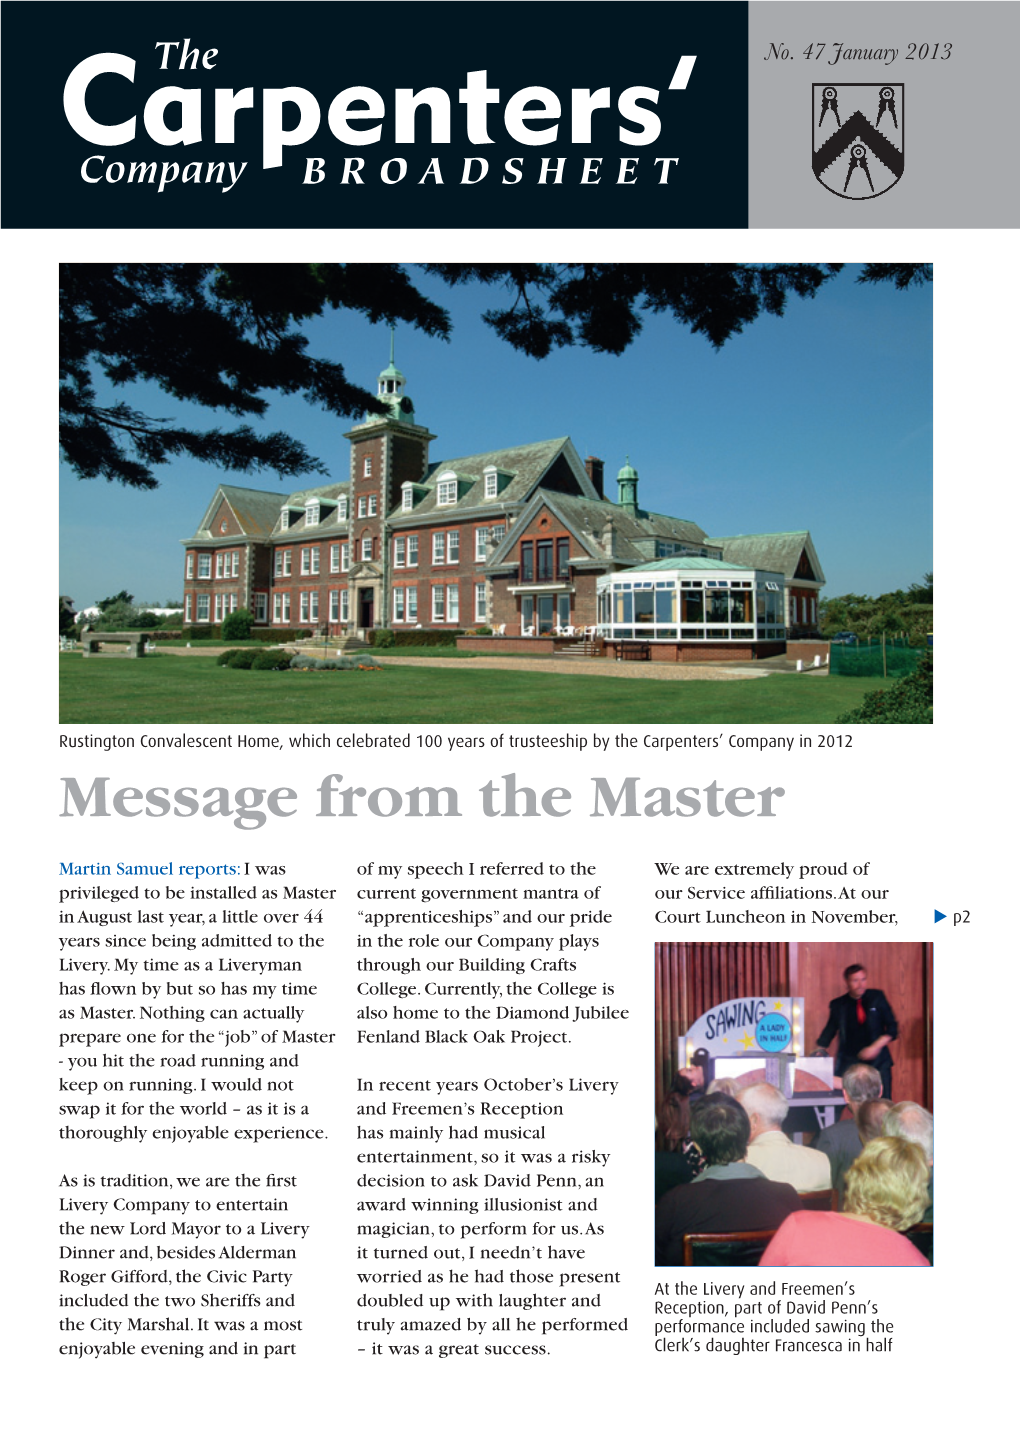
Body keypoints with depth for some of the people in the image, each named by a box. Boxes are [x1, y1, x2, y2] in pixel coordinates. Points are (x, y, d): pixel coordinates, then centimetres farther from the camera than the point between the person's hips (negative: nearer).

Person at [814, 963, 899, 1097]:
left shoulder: (877, 997, 4)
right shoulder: (838, 1005, 5)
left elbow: (892, 1029, 4)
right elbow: (829, 1033, 11)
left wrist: (875, 1047, -9)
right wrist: (818, 1051, -4)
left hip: (877, 1062, 0)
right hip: (848, 1064, 0)